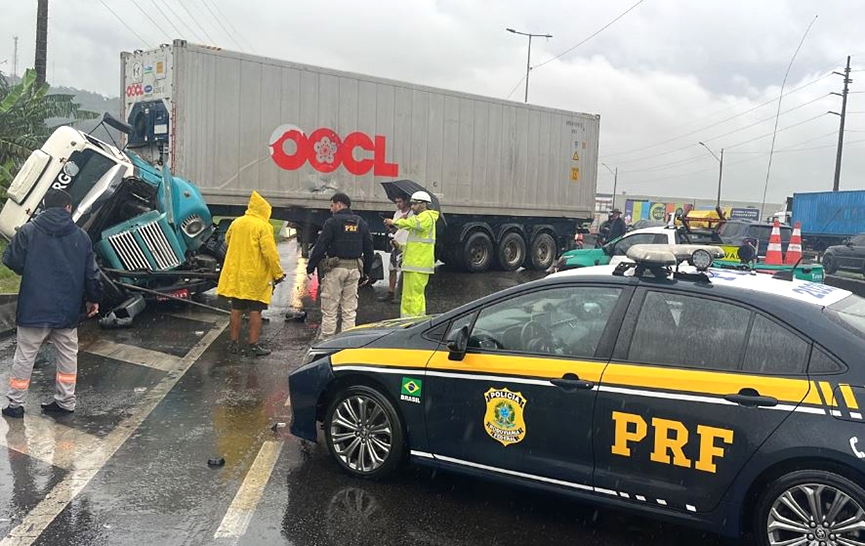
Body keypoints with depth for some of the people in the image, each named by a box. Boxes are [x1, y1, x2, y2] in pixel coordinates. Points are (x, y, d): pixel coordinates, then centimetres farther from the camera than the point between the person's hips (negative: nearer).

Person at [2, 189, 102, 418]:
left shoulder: (28, 231, -6)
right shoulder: (81, 236, 1)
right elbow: (91, 273, 3)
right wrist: (93, 299, 16)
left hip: (34, 308, -2)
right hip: (68, 310, 2)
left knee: (24, 356, 10)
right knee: (68, 355, 15)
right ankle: (65, 401, 20)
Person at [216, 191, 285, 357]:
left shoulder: (236, 223, 6)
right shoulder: (263, 226, -12)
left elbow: (228, 240, 22)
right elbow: (270, 252, -17)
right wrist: (278, 273, -10)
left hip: (236, 275, 6)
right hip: (256, 276, -6)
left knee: (236, 310, 12)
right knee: (255, 311, 1)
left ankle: (234, 343, 17)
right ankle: (254, 345, 3)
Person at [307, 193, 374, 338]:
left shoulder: (332, 222, -6)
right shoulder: (361, 223, 12)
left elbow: (320, 246, -10)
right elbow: (369, 251, 14)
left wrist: (310, 267, -3)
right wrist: (366, 273, 20)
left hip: (336, 268, -5)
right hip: (354, 269, 5)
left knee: (329, 309, 2)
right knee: (350, 310, 10)